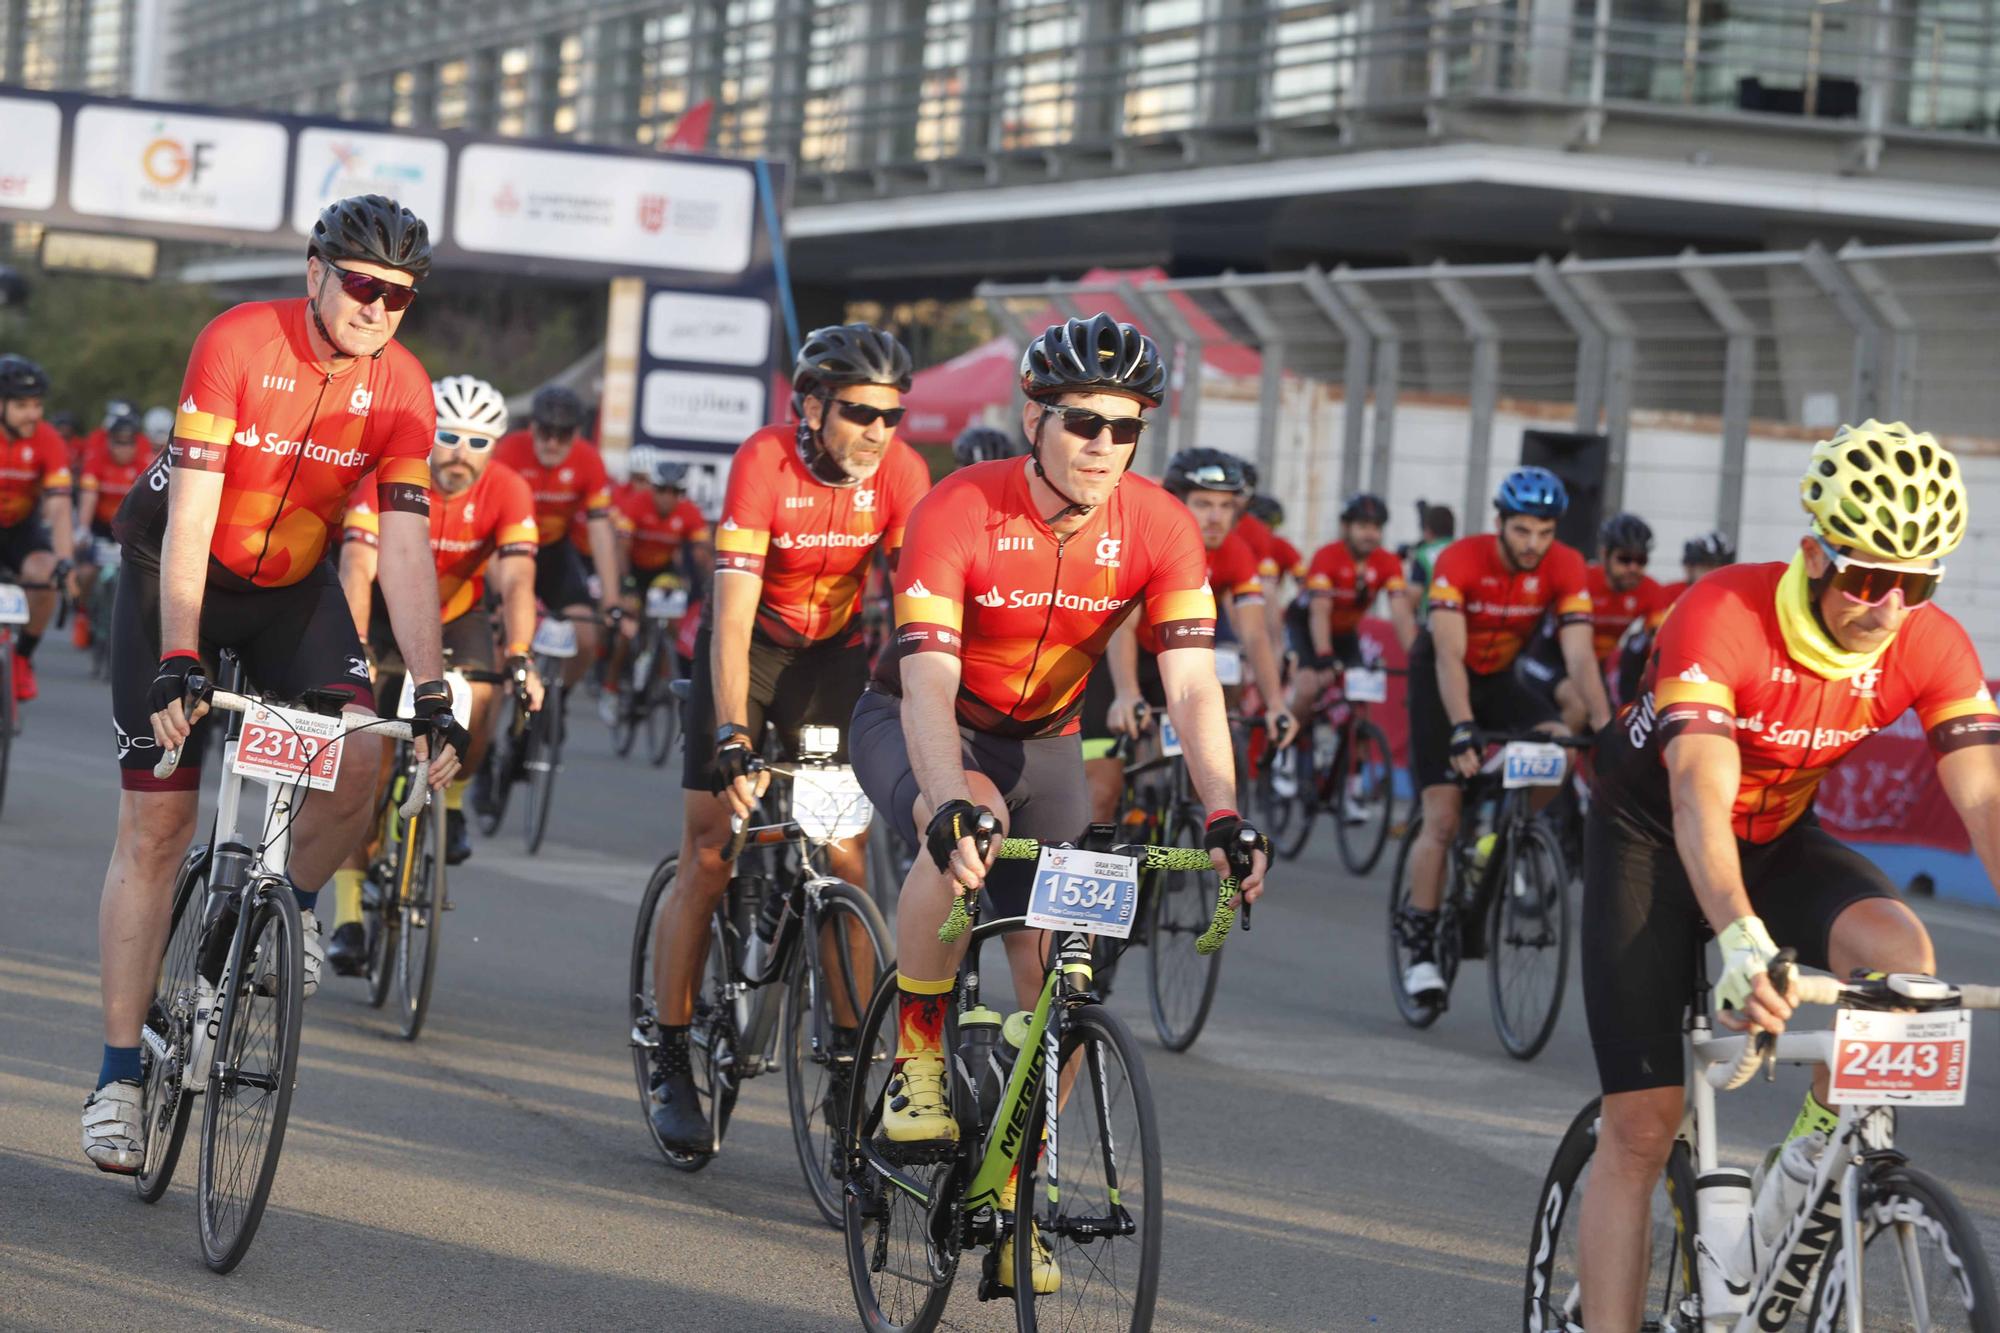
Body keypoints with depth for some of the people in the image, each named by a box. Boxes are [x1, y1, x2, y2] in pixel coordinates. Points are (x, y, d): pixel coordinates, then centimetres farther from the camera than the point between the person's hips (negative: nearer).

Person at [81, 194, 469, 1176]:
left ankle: (288, 911, 8)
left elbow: (406, 549, -16)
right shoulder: (237, 343, -25)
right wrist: (177, 663, -35)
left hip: (293, 586, 3)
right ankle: (119, 1075, -1)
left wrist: (432, 696, -24)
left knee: (358, 760, -24)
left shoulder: (402, 389, -14)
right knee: (155, 825, -7)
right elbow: (191, 515, -28)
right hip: (178, 575, -3)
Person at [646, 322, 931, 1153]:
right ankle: (670, 1064, 3)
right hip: (753, 649, -2)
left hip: (837, 654, 2)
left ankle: (852, 1053, 1)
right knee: (708, 858, -6)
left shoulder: (900, 472, -20)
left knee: (846, 859, -7)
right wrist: (734, 744, -41)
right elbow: (731, 623, -32)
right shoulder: (764, 464, -28)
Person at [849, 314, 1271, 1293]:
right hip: (916, 724, -4)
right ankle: (916, 1066, -22)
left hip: (1040, 740, 4)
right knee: (969, 828, -37)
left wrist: (1225, 814, -40)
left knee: (1058, 982, -6)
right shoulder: (958, 513, -30)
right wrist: (950, 801, -55)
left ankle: (1012, 1193, 11)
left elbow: (1192, 686, -25)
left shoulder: (1159, 529, -20)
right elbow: (928, 679, -38)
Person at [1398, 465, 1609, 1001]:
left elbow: (1580, 656, -26)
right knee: (1442, 819, -11)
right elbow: (1450, 656, -35)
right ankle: (1419, 945, 0)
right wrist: (1463, 729, -48)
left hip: (1501, 678, 3)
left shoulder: (1565, 567, -20)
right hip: (1440, 679, -3)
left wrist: (1606, 728, -39)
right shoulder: (1460, 560, -29)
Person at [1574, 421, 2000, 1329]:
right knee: (1643, 1122, -10)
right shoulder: (1722, 617, -32)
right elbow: (1700, 798, -43)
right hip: (1653, 834, -3)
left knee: (1899, 950, -28)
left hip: (1779, 838, 4)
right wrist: (1742, 941, -59)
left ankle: (1818, 1156, -6)